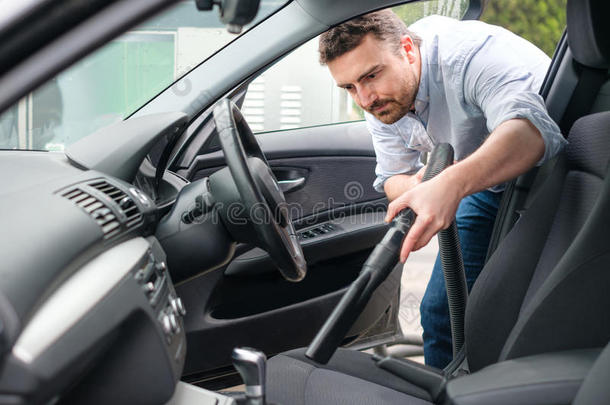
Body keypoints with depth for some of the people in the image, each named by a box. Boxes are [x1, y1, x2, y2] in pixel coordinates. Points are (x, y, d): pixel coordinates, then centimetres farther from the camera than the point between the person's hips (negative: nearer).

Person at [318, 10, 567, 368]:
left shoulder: (471, 53, -35)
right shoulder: (380, 99, -12)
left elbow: (532, 128, -52)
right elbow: (393, 178, -4)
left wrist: (452, 184, -68)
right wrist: (419, 187, -29)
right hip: (486, 189, 6)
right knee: (441, 311, 3)